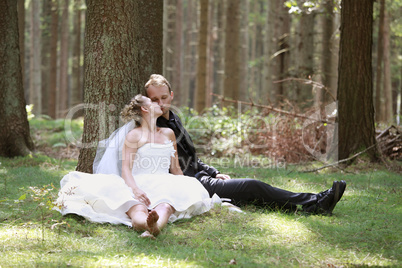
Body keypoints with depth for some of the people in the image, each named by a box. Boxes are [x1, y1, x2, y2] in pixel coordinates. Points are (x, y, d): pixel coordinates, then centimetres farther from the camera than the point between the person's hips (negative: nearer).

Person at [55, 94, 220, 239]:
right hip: (140, 185, -3)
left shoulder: (168, 134, 27)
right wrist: (135, 189, -24)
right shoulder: (134, 135, 9)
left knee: (165, 207, -38)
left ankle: (155, 226, -71)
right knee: (138, 211, -41)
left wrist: (186, 189, 12)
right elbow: (126, 169, -3)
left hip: (164, 186, 3)